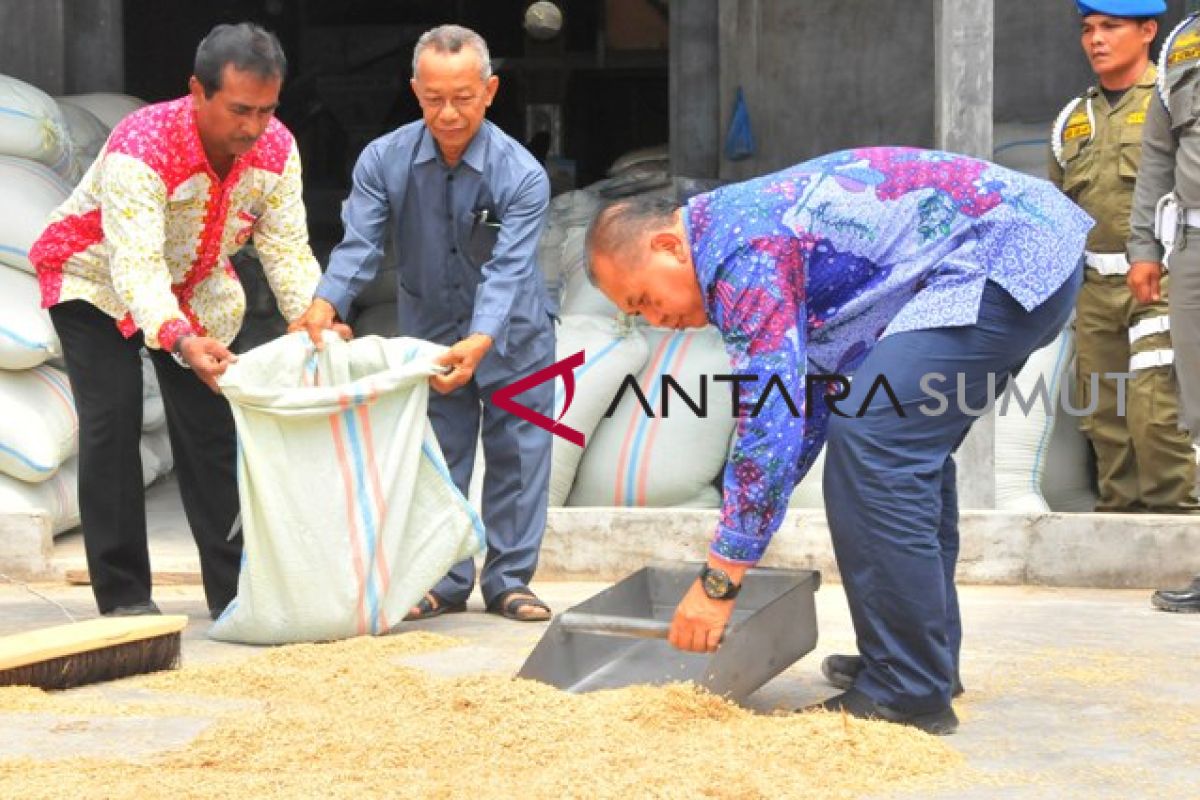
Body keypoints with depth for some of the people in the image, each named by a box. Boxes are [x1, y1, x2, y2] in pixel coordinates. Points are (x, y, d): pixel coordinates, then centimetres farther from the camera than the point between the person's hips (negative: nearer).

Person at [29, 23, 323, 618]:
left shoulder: (276, 149, -20)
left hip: (195, 287, 5)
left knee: (210, 424, 0)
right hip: (97, 279, -5)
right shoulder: (141, 149, -38)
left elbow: (287, 249, -17)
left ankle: (233, 589, 3)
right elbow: (137, 267, -46)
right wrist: (181, 340, -62)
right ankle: (123, 594, -8)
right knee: (113, 421, -15)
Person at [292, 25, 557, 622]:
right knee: (437, 455, 8)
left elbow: (507, 270, -33)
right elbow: (359, 244, -23)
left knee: (516, 453, 2)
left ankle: (509, 579, 11)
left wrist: (479, 345, -49)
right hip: (428, 331, 2)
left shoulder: (521, 175, -24)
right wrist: (326, 305, -43)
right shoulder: (383, 161, -17)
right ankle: (445, 580, 16)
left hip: (509, 333, -2)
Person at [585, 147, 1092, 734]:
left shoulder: (746, 252, -15)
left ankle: (907, 696, -12)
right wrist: (735, 545, 24)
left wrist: (719, 580, -15)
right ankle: (927, 663, 24)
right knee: (912, 451, 17)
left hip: (1004, 259, -11)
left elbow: (771, 420, -20)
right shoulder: (747, 226, 17)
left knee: (873, 439, -17)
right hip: (1039, 246, 11)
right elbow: (809, 398, 25)